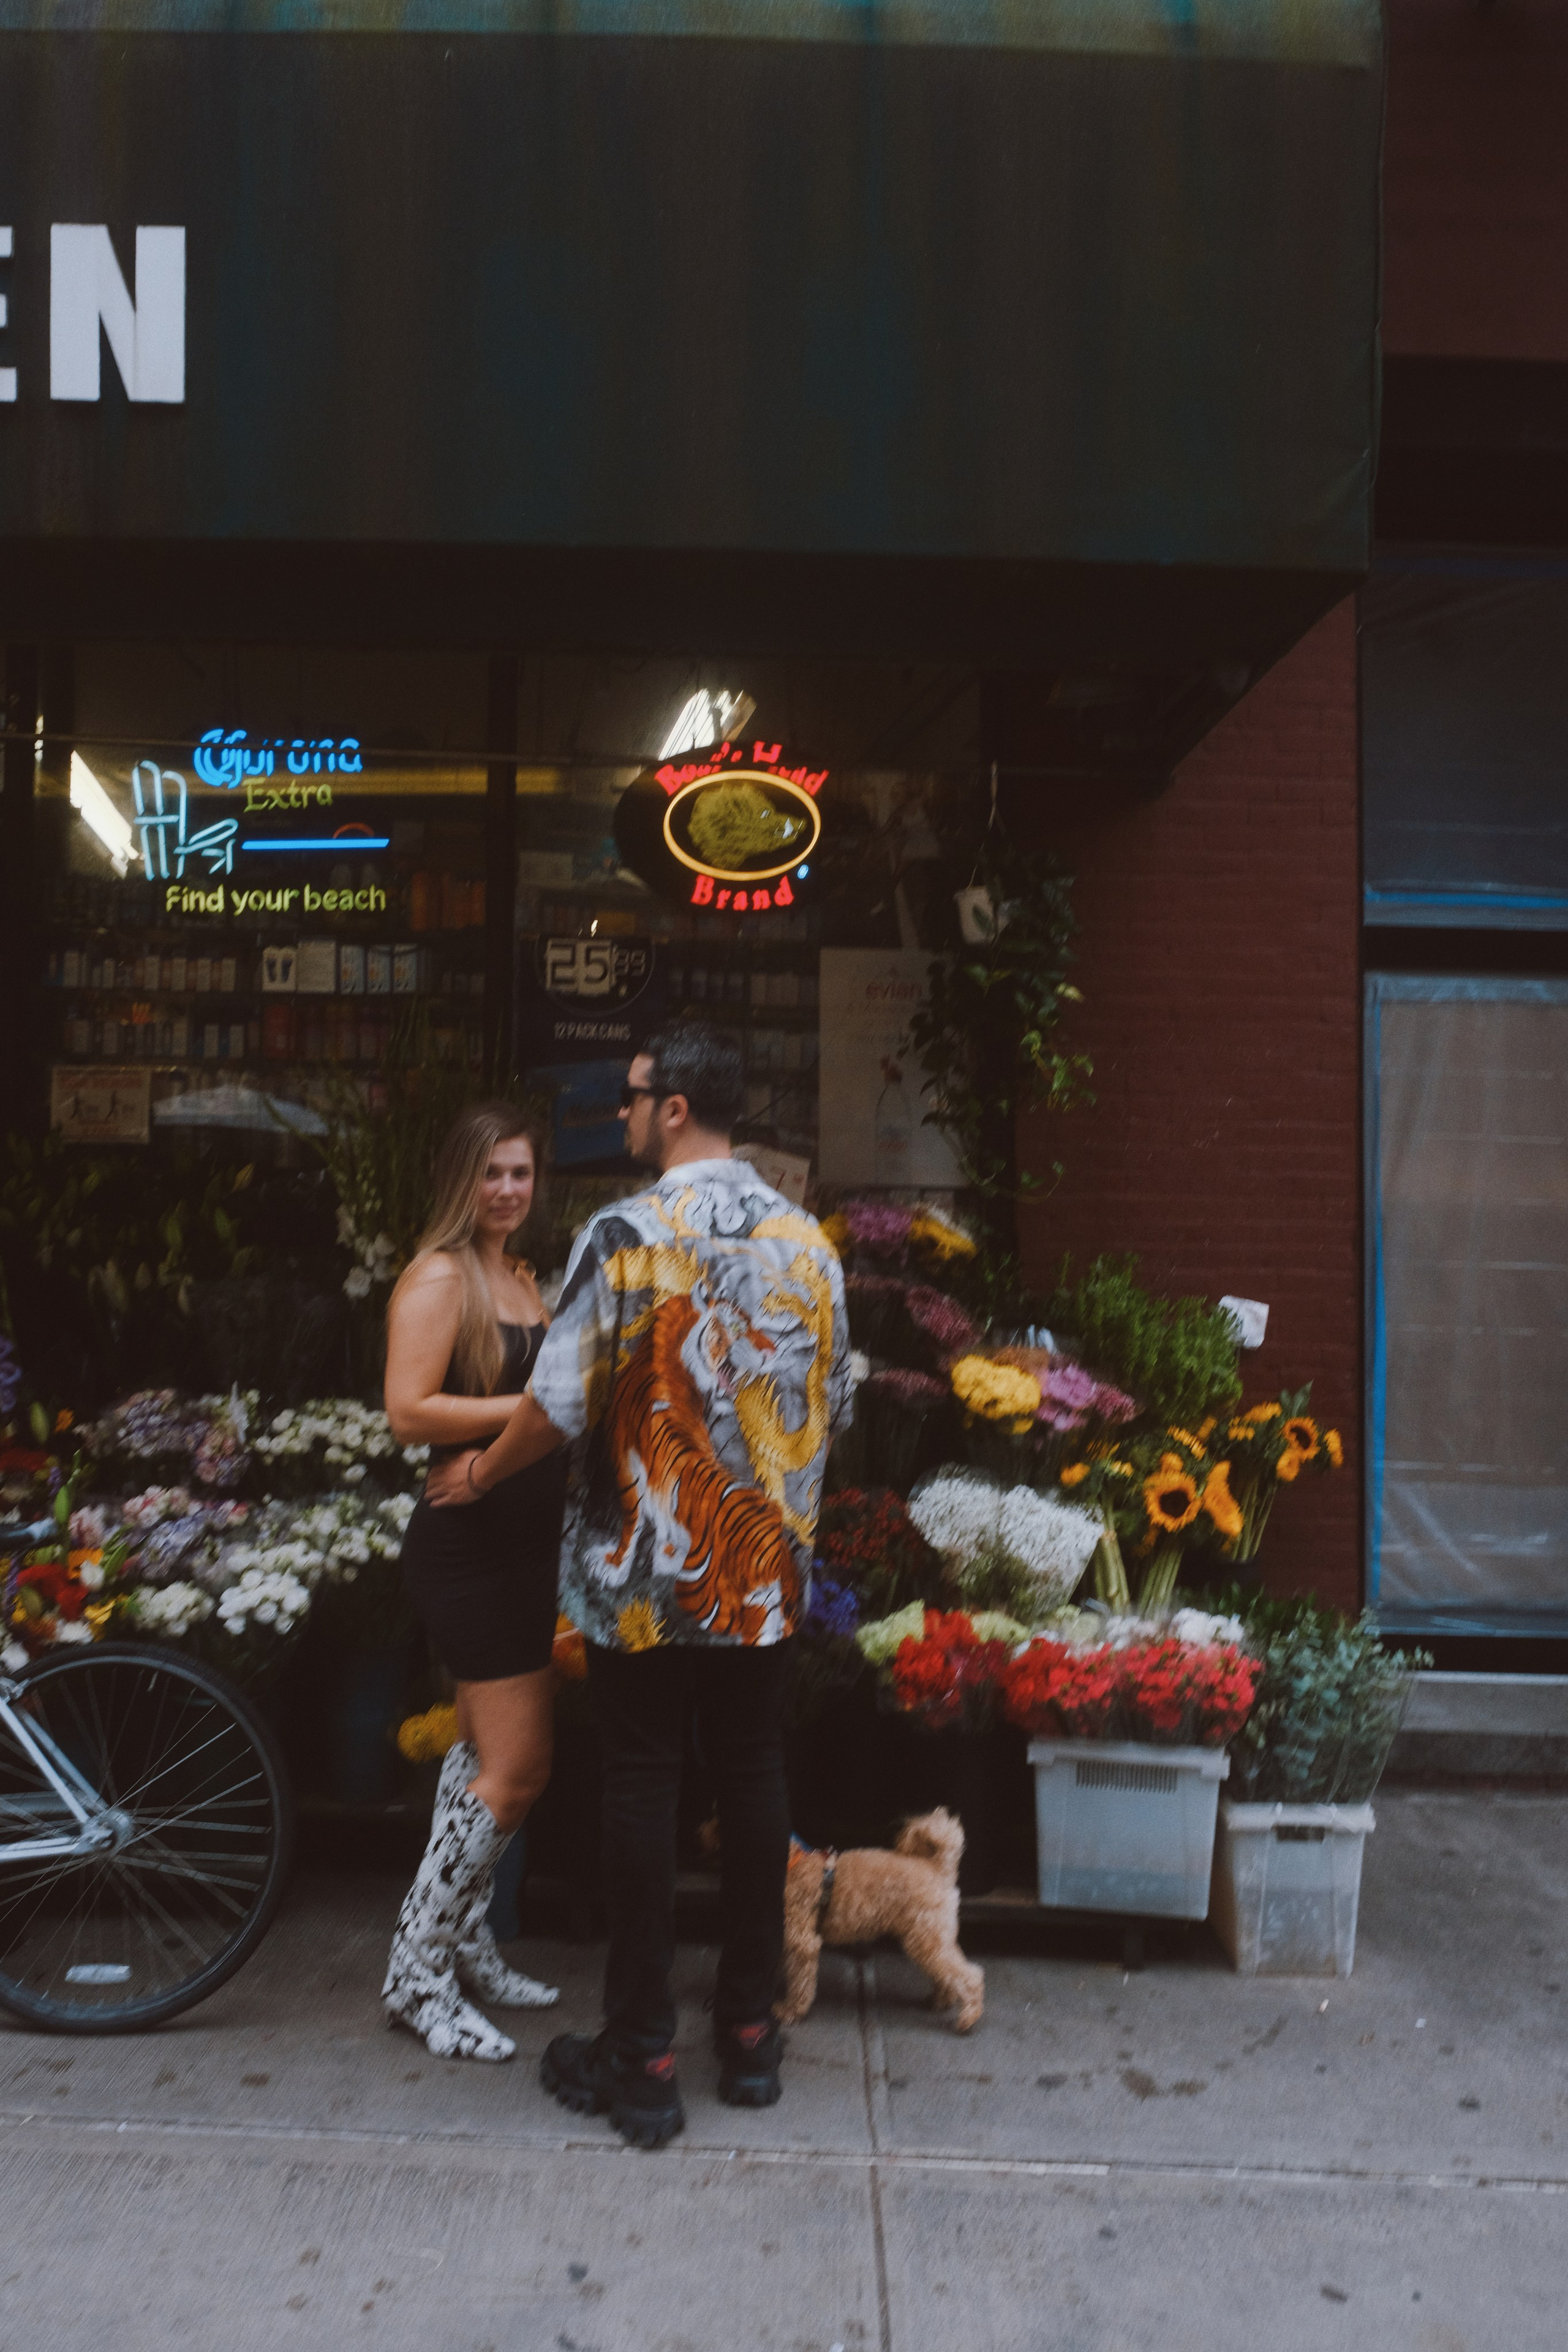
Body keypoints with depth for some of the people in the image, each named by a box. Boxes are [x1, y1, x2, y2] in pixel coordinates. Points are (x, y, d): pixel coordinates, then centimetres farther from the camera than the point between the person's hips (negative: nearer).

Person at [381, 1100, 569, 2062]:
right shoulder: (439, 1278, -12)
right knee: (519, 1769, -5)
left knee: (486, 1754, 16)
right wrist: (528, 1408, -24)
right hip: (466, 1544, -9)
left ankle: (465, 1945, 29)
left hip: (525, 1541, 9)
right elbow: (409, 1412, -22)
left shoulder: (525, 1278, 15)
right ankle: (417, 1973, 9)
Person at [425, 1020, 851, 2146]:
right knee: (754, 1781, 14)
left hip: (645, 1575, -5)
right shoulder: (808, 1238, 3)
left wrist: (481, 1472, 6)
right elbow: (834, 1405, 10)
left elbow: (562, 1402, -12)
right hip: (767, 1573, 5)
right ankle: (750, 2030, 27)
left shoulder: (626, 1235, -15)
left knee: (643, 1790, 6)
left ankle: (643, 2059, 17)